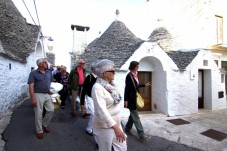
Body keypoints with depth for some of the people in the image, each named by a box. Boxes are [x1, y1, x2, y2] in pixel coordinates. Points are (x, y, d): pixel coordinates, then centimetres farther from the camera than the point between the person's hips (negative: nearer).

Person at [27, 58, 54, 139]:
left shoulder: (49, 73, 9)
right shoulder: (33, 73, -7)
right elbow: (31, 86, -12)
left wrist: (50, 91, 12)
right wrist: (33, 98, -18)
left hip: (47, 95, 5)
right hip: (38, 95, -5)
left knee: (51, 110, 5)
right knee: (39, 114, 3)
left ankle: (44, 124, 30)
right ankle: (39, 131, 20)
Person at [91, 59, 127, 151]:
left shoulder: (110, 85, 4)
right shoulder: (97, 87, -21)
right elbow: (102, 110, -30)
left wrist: (117, 125, 17)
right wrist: (115, 127, -33)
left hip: (116, 124, 8)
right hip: (105, 127, -8)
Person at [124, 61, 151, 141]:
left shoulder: (135, 75, 8)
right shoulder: (129, 76, -17)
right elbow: (127, 88, -18)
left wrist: (144, 85, 15)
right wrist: (126, 100, -18)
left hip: (135, 98, 9)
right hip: (131, 98, -9)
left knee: (133, 115, 20)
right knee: (136, 117, -1)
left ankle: (127, 129, 37)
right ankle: (141, 135, 7)